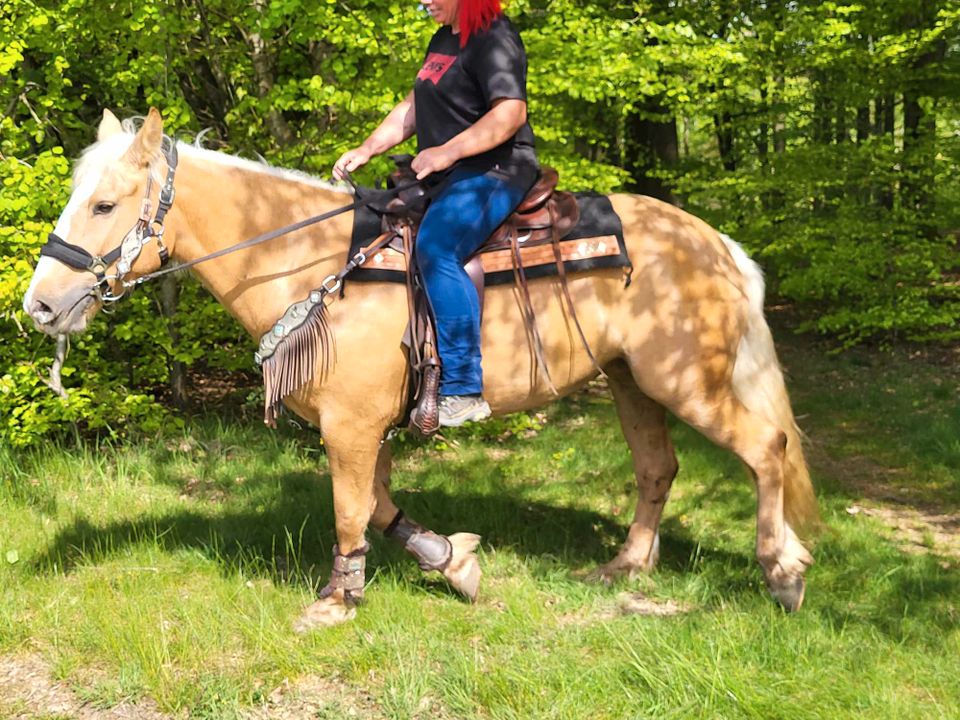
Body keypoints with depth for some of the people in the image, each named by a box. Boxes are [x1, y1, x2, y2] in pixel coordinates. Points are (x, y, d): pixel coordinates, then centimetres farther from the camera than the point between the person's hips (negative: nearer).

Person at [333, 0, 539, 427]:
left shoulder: (493, 40, -11)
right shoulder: (443, 40, 20)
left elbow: (511, 112, -24)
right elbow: (414, 108, 24)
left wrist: (447, 152, -27)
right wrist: (366, 151, 13)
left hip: (493, 171, -11)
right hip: (448, 177, 11)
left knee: (434, 250, -34)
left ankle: (463, 391, -35)